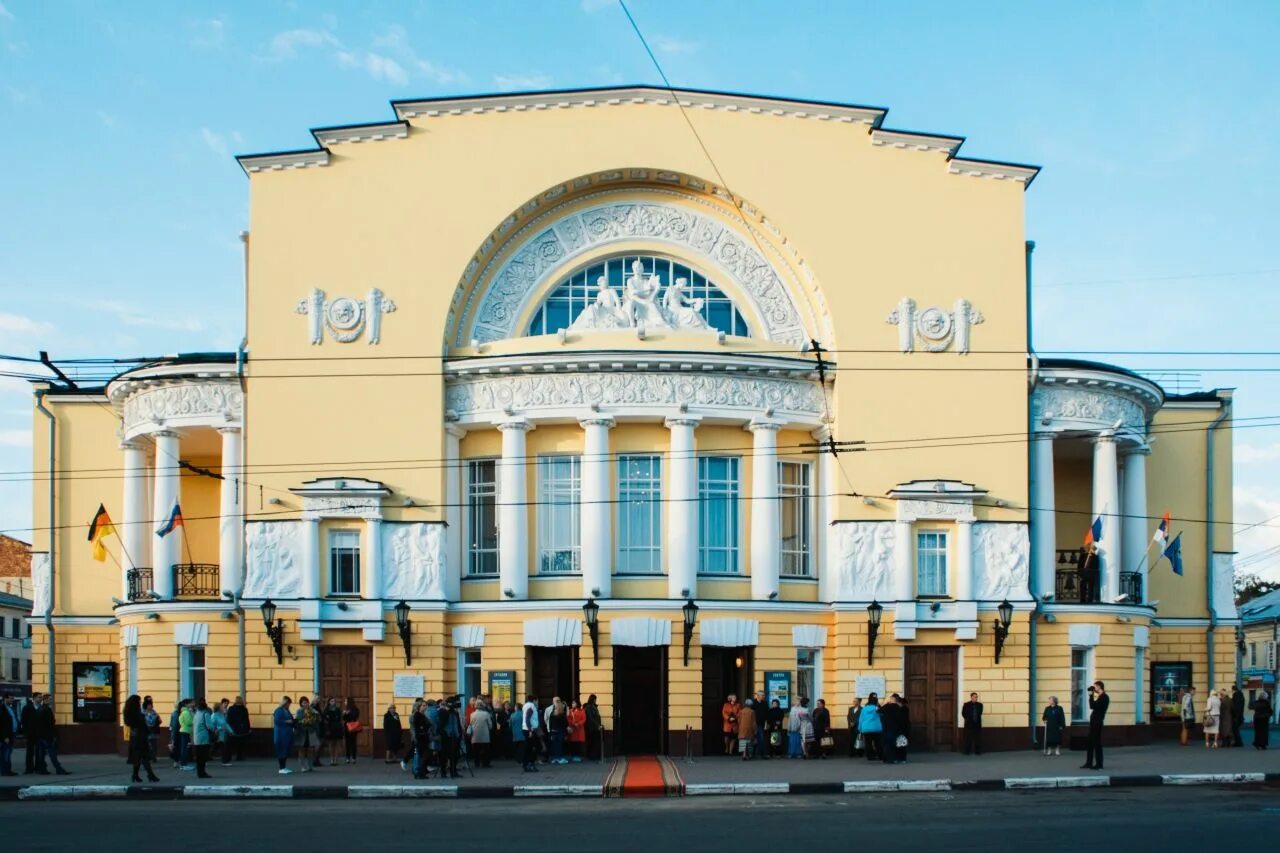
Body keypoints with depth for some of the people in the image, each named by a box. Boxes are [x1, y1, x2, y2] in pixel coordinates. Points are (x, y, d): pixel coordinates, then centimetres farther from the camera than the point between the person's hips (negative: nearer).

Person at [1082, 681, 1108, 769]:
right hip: (1094, 722, 10)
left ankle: (1099, 764, 0)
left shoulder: (1104, 697, -13)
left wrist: (1091, 696, -14)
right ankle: (1089, 763, 15)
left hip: (1097, 722, -10)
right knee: (1090, 743, 11)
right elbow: (1094, 707, 21)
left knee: (1097, 743, -5)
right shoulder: (1100, 697, 18)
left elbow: (1092, 706, -21)